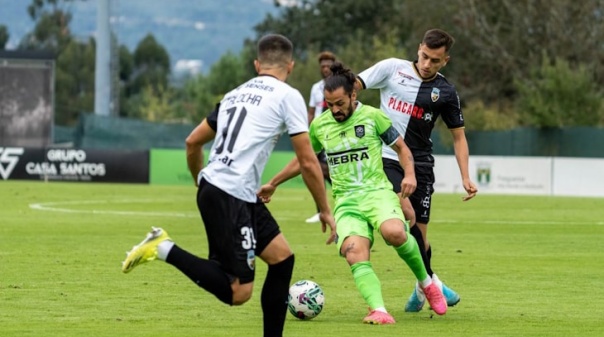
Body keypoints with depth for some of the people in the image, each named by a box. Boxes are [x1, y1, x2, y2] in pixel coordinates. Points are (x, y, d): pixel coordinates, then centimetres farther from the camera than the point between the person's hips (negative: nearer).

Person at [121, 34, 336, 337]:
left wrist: (202, 185, 36)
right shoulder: (287, 96, -3)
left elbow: (192, 142, 22)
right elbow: (307, 163, -3)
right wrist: (325, 211, 7)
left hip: (212, 187, 9)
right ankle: (165, 249, -12)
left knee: (283, 258, 15)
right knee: (238, 292, -9)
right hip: (231, 198, -9)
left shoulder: (236, 93, 18)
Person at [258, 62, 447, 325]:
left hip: (377, 192, -3)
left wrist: (409, 174, -8)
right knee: (355, 253, -27)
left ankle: (425, 281, -8)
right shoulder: (320, 125, 12)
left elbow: (401, 148, 11)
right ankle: (379, 311, -38)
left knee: (394, 233, -34)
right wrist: (273, 184, 34)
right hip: (345, 201, 3)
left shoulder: (373, 116, 2)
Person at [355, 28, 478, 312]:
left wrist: (466, 178, 2)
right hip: (386, 158, -2)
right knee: (407, 214, -21)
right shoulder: (392, 68, 1)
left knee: (419, 229, 3)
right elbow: (351, 86, 1)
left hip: (420, 164, 2)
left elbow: (458, 137, 11)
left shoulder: (445, 92, 5)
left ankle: (422, 288, 26)